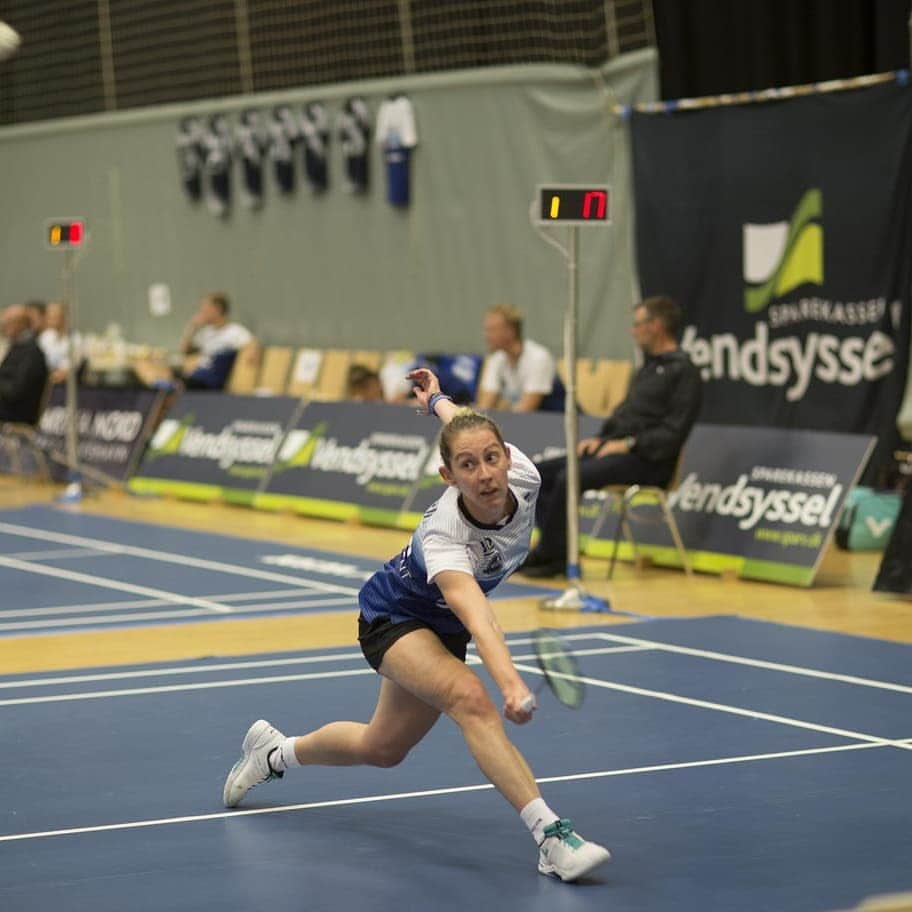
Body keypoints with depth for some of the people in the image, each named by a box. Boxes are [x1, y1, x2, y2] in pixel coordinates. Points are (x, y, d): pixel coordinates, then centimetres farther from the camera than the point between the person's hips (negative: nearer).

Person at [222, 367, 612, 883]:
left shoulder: (524, 478, -25)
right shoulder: (442, 534, -40)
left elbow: (463, 423, -3)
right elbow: (470, 606, -59)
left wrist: (436, 399, 19)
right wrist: (509, 679, -75)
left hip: (442, 628, 7)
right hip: (392, 616, -7)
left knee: (382, 749, 19)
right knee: (469, 698, -34)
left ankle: (275, 752, 45)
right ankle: (552, 836, -37)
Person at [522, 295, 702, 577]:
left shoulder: (683, 372, -9)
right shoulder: (648, 367, 22)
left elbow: (673, 433, -16)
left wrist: (629, 444, -19)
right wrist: (601, 439, 9)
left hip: (645, 461, -10)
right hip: (613, 449, 10)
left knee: (568, 479, -27)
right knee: (539, 474, -1)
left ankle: (548, 555, -13)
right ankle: (560, 551, -6)